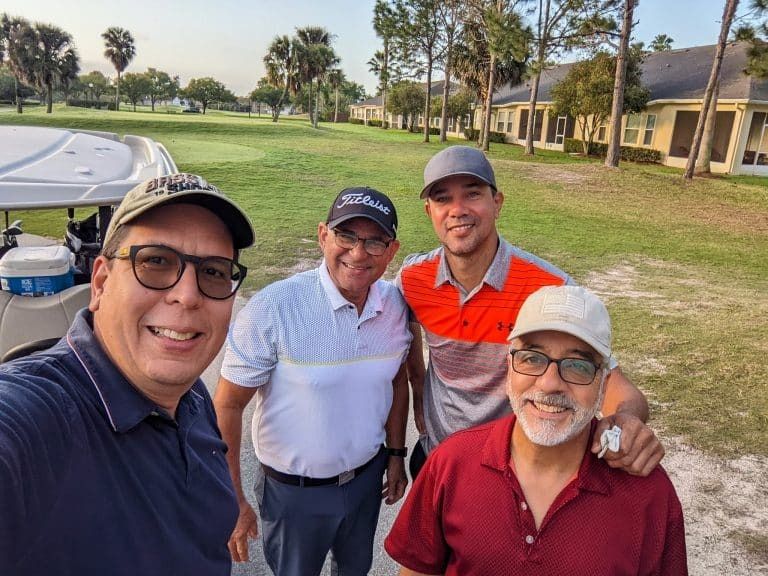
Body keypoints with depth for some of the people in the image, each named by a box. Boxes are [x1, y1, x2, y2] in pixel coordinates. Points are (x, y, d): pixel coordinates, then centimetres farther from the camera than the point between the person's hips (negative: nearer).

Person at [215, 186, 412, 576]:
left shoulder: (395, 305, -10)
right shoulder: (273, 308, -26)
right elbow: (227, 406, -19)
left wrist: (396, 455, 9)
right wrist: (232, 501, -17)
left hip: (368, 477, 5)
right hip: (294, 491, -4)